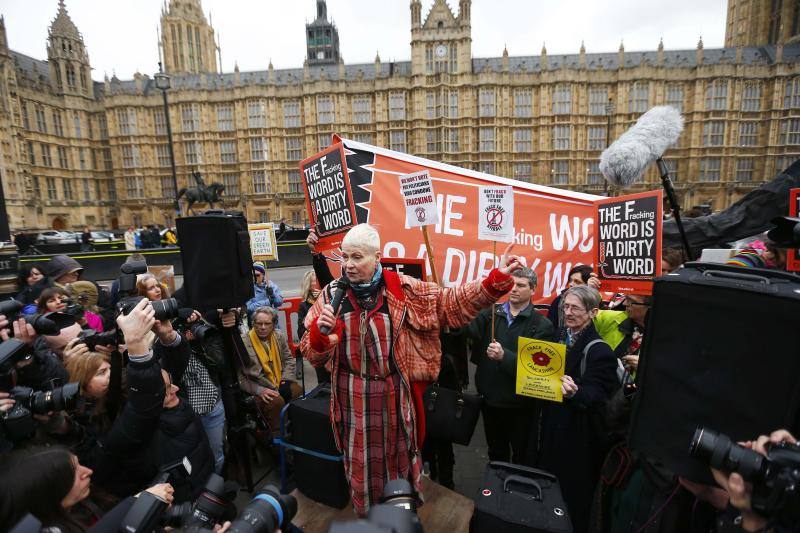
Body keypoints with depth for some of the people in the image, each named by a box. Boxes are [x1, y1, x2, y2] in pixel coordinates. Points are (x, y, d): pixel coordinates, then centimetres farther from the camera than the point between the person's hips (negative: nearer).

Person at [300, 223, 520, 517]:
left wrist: (496, 279, -18)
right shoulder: (332, 296, -5)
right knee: (360, 462, 17)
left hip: (395, 395, 0)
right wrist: (320, 331, -25)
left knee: (399, 456, 20)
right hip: (353, 398, 1)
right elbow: (312, 355, -2)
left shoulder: (402, 289, -10)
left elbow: (452, 303, -9)